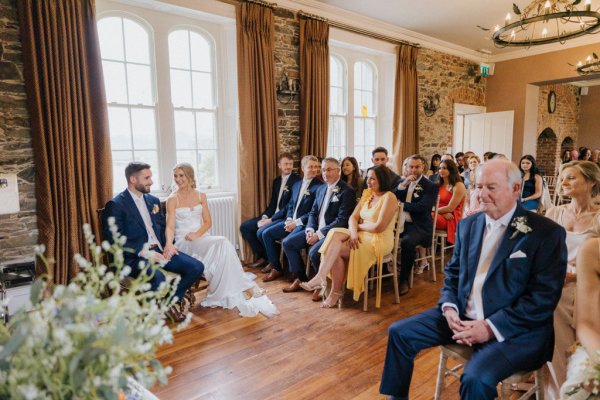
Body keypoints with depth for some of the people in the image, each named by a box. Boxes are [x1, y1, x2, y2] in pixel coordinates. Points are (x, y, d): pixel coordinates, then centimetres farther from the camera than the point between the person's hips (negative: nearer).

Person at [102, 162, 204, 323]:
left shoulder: (153, 200, 16)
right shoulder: (115, 205, -6)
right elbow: (115, 241, -13)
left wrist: (168, 243, -1)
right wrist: (145, 252, -21)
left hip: (160, 250, 7)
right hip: (134, 257, -6)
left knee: (197, 267, -12)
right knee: (157, 278, -36)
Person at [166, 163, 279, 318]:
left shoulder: (200, 196, 11)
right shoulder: (172, 199, 0)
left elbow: (208, 222, 7)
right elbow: (170, 226, -9)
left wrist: (197, 234, -14)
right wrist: (169, 243, -30)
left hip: (202, 238, 4)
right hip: (184, 242, -4)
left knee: (223, 245, -31)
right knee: (222, 243, -30)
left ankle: (231, 292, -24)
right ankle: (245, 287, -25)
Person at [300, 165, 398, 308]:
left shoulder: (389, 197, -11)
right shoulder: (367, 194, 12)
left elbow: (379, 227, -19)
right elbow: (353, 217, 5)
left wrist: (359, 226, -4)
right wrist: (353, 232, -15)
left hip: (379, 241, -6)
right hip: (362, 236, 7)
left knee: (336, 250, -23)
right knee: (334, 233, -22)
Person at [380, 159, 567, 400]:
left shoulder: (547, 233, -9)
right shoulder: (468, 225, 9)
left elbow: (545, 295, -14)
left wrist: (491, 327, -20)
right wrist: (449, 308, -5)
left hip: (513, 329, -5)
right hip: (462, 317, 6)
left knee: (476, 378, -31)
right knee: (399, 332, -2)